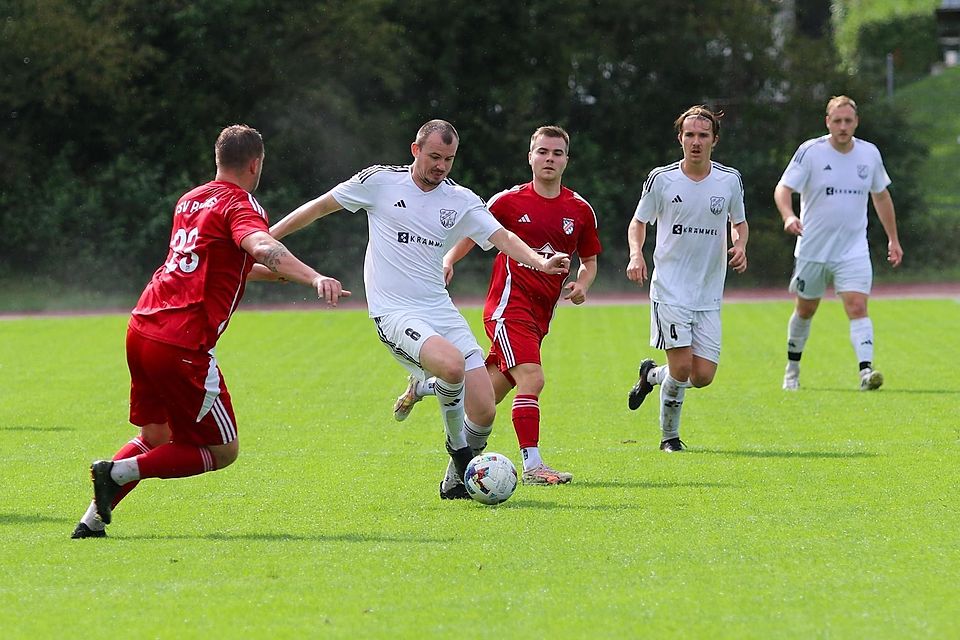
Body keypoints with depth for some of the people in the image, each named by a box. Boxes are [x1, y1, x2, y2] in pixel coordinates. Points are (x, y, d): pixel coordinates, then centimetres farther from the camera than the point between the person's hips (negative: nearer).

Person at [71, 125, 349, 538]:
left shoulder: (191, 200, 18)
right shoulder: (239, 205, -7)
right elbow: (262, 248, -30)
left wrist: (274, 272, 42)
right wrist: (315, 278, -44)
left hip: (141, 329, 8)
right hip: (182, 345, -8)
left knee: (155, 438, 25)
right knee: (223, 451, 5)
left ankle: (93, 520, 15)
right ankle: (120, 471, -7)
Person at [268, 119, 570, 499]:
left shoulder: (461, 200, 8)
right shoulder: (379, 181, 0)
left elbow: (502, 237, -1)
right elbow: (320, 207, 9)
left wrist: (540, 263, -20)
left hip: (441, 310, 5)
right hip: (394, 313, -5)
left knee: (484, 411, -7)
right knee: (452, 364, -33)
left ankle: (457, 480, 20)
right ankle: (459, 449, -7)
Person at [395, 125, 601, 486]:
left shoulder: (580, 210, 7)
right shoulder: (509, 201, -2)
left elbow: (589, 261, 18)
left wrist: (581, 286, -3)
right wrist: (448, 260, -7)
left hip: (540, 313, 5)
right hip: (509, 303, -5)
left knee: (490, 393, 10)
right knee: (531, 378, -23)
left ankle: (421, 388, 37)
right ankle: (532, 466, -20)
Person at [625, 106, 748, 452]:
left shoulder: (730, 180, 3)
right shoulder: (662, 179, -4)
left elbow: (739, 222, 18)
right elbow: (639, 222, 8)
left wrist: (740, 246, -3)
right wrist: (636, 254, -11)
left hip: (710, 294, 3)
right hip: (670, 289, -3)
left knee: (703, 376, -4)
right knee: (682, 365, -14)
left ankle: (651, 374, 28)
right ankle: (669, 436, 10)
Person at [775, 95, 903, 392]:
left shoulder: (869, 154, 2)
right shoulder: (810, 151, -9)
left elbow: (881, 196, 16)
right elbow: (783, 188, -12)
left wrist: (893, 239, 17)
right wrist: (788, 216, -34)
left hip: (853, 251, 1)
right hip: (813, 249, -1)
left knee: (857, 307, -16)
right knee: (805, 310, 13)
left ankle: (866, 371, -26)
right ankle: (792, 368, 34)